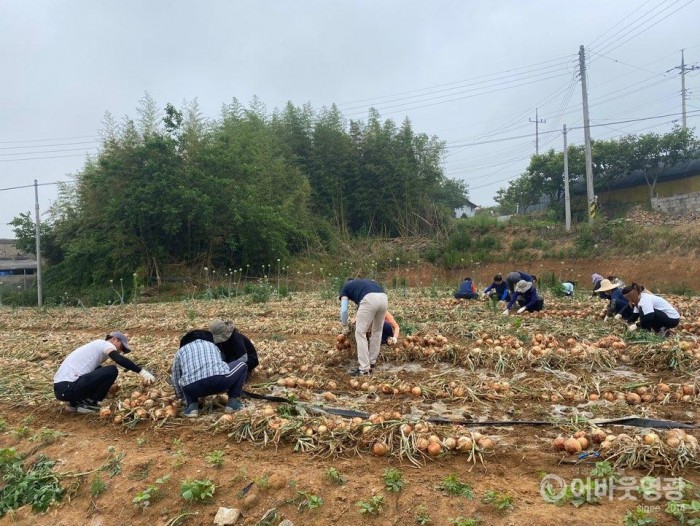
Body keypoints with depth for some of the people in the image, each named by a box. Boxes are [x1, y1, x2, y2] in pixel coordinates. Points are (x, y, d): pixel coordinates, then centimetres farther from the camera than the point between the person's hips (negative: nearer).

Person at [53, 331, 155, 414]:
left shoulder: (97, 346, 25)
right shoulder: (105, 344, -2)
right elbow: (120, 360, -20)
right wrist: (142, 371, -22)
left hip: (60, 388, 10)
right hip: (68, 387, -10)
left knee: (99, 371, 27)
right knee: (112, 371, -10)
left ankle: (74, 403, 15)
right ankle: (88, 404, -1)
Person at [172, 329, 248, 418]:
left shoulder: (181, 351, 31)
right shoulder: (212, 345, 35)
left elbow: (176, 379, 37)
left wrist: (183, 398, 56)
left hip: (192, 387, 1)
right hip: (219, 381, -1)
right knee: (242, 366, 28)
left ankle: (192, 405, 12)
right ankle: (232, 402, 19)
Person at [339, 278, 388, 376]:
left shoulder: (345, 288, 29)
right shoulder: (363, 282, 43)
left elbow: (344, 310, 19)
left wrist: (345, 327, 34)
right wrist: (369, 324, 53)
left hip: (369, 299, -6)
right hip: (383, 298, 6)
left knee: (360, 333, 6)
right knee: (377, 331, 24)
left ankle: (364, 368, 5)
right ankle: (372, 361, 35)